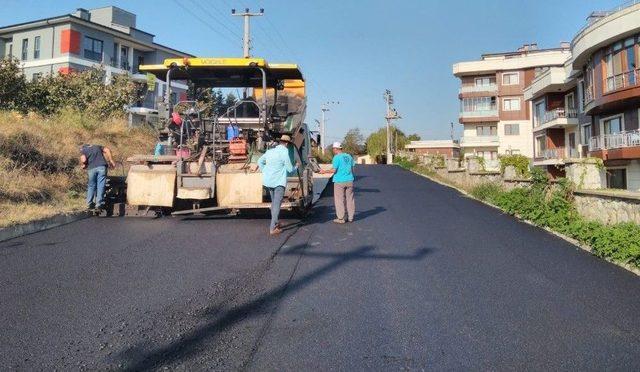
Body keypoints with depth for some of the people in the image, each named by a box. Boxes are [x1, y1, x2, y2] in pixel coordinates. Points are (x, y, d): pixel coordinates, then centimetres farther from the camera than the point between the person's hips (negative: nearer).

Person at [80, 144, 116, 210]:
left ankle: (89, 204, 16)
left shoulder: (83, 150, 15)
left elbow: (83, 160, -4)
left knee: (91, 186, 14)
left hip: (91, 168, 0)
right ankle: (99, 203, -4)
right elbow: (107, 150, 9)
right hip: (101, 166, 1)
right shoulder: (97, 146, 24)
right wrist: (111, 161, 8)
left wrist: (84, 165, 17)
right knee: (100, 186, 1)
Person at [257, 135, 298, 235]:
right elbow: (290, 169, -9)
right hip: (279, 182, -7)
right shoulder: (284, 152, -12)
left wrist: (264, 172, 23)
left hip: (268, 181, 7)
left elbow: (260, 161, 22)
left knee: (274, 203, 21)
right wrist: (295, 167, 12)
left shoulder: (270, 151, 10)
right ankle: (273, 228, -10)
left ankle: (275, 223, 29)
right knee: (277, 204, -5)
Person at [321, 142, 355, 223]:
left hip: (339, 181, -6)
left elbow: (333, 170, -13)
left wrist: (325, 171, 0)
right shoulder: (349, 156, 10)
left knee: (339, 200, 1)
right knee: (350, 199, 10)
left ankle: (341, 218, 3)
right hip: (349, 180, 6)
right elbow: (352, 169, 14)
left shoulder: (337, 157, -9)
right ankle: (350, 217, 16)